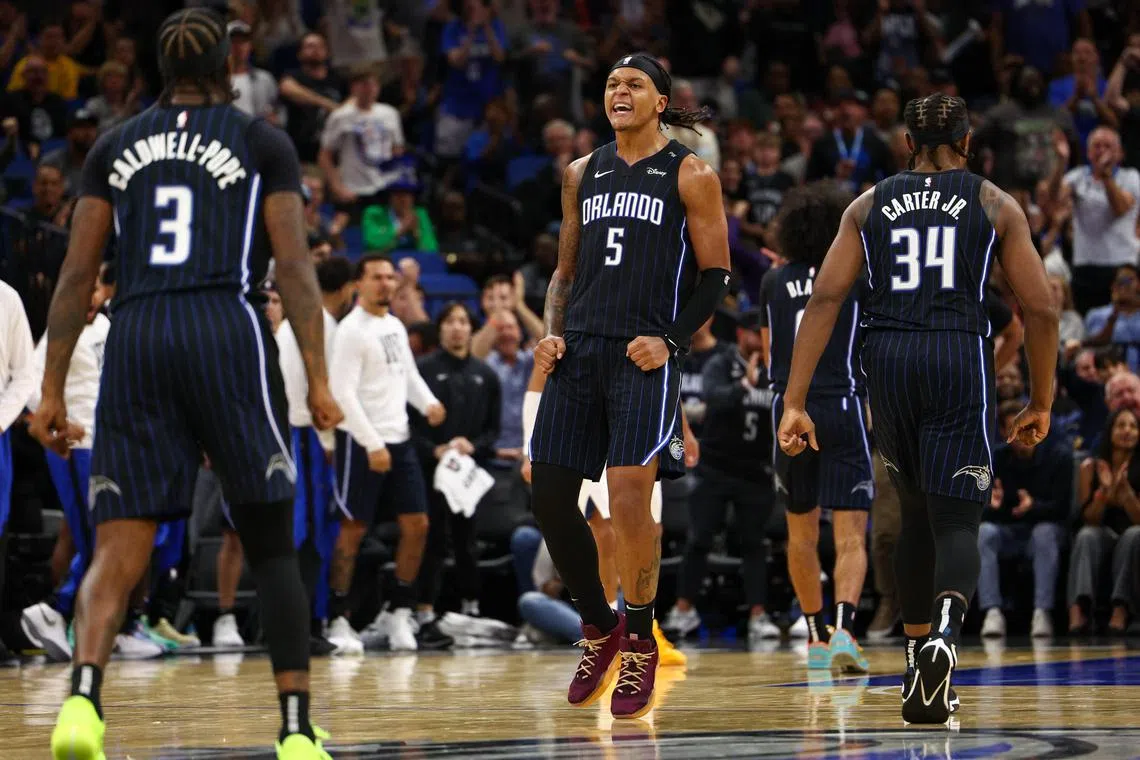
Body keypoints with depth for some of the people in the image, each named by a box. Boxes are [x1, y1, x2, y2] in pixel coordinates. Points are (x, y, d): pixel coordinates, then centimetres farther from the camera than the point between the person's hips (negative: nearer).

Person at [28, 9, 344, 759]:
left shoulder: (117, 146, 15)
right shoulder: (263, 142, 9)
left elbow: (78, 276, 10)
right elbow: (295, 265, 0)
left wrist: (52, 389, 12)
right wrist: (318, 380, -1)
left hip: (136, 336, 2)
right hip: (227, 332, -2)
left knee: (118, 551, -2)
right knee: (272, 545, 9)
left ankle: (83, 698, -27)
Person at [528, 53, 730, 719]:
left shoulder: (690, 175, 1)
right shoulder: (582, 174, 16)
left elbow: (716, 276, 0)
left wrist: (671, 340, -12)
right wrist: (553, 334, 5)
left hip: (644, 356, -5)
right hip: (579, 351, 5)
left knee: (630, 494, -16)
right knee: (551, 498, 2)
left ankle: (640, 641, 1)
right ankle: (599, 627, 22)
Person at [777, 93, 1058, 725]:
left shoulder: (869, 205, 13)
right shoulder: (996, 205, 8)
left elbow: (824, 298, 3)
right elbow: (1040, 309, 4)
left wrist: (793, 403, 0)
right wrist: (1041, 401, 15)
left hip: (887, 361, 3)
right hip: (961, 362, -3)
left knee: (917, 513, 21)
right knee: (955, 521, -4)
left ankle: (917, 672, 26)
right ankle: (943, 633, -35)